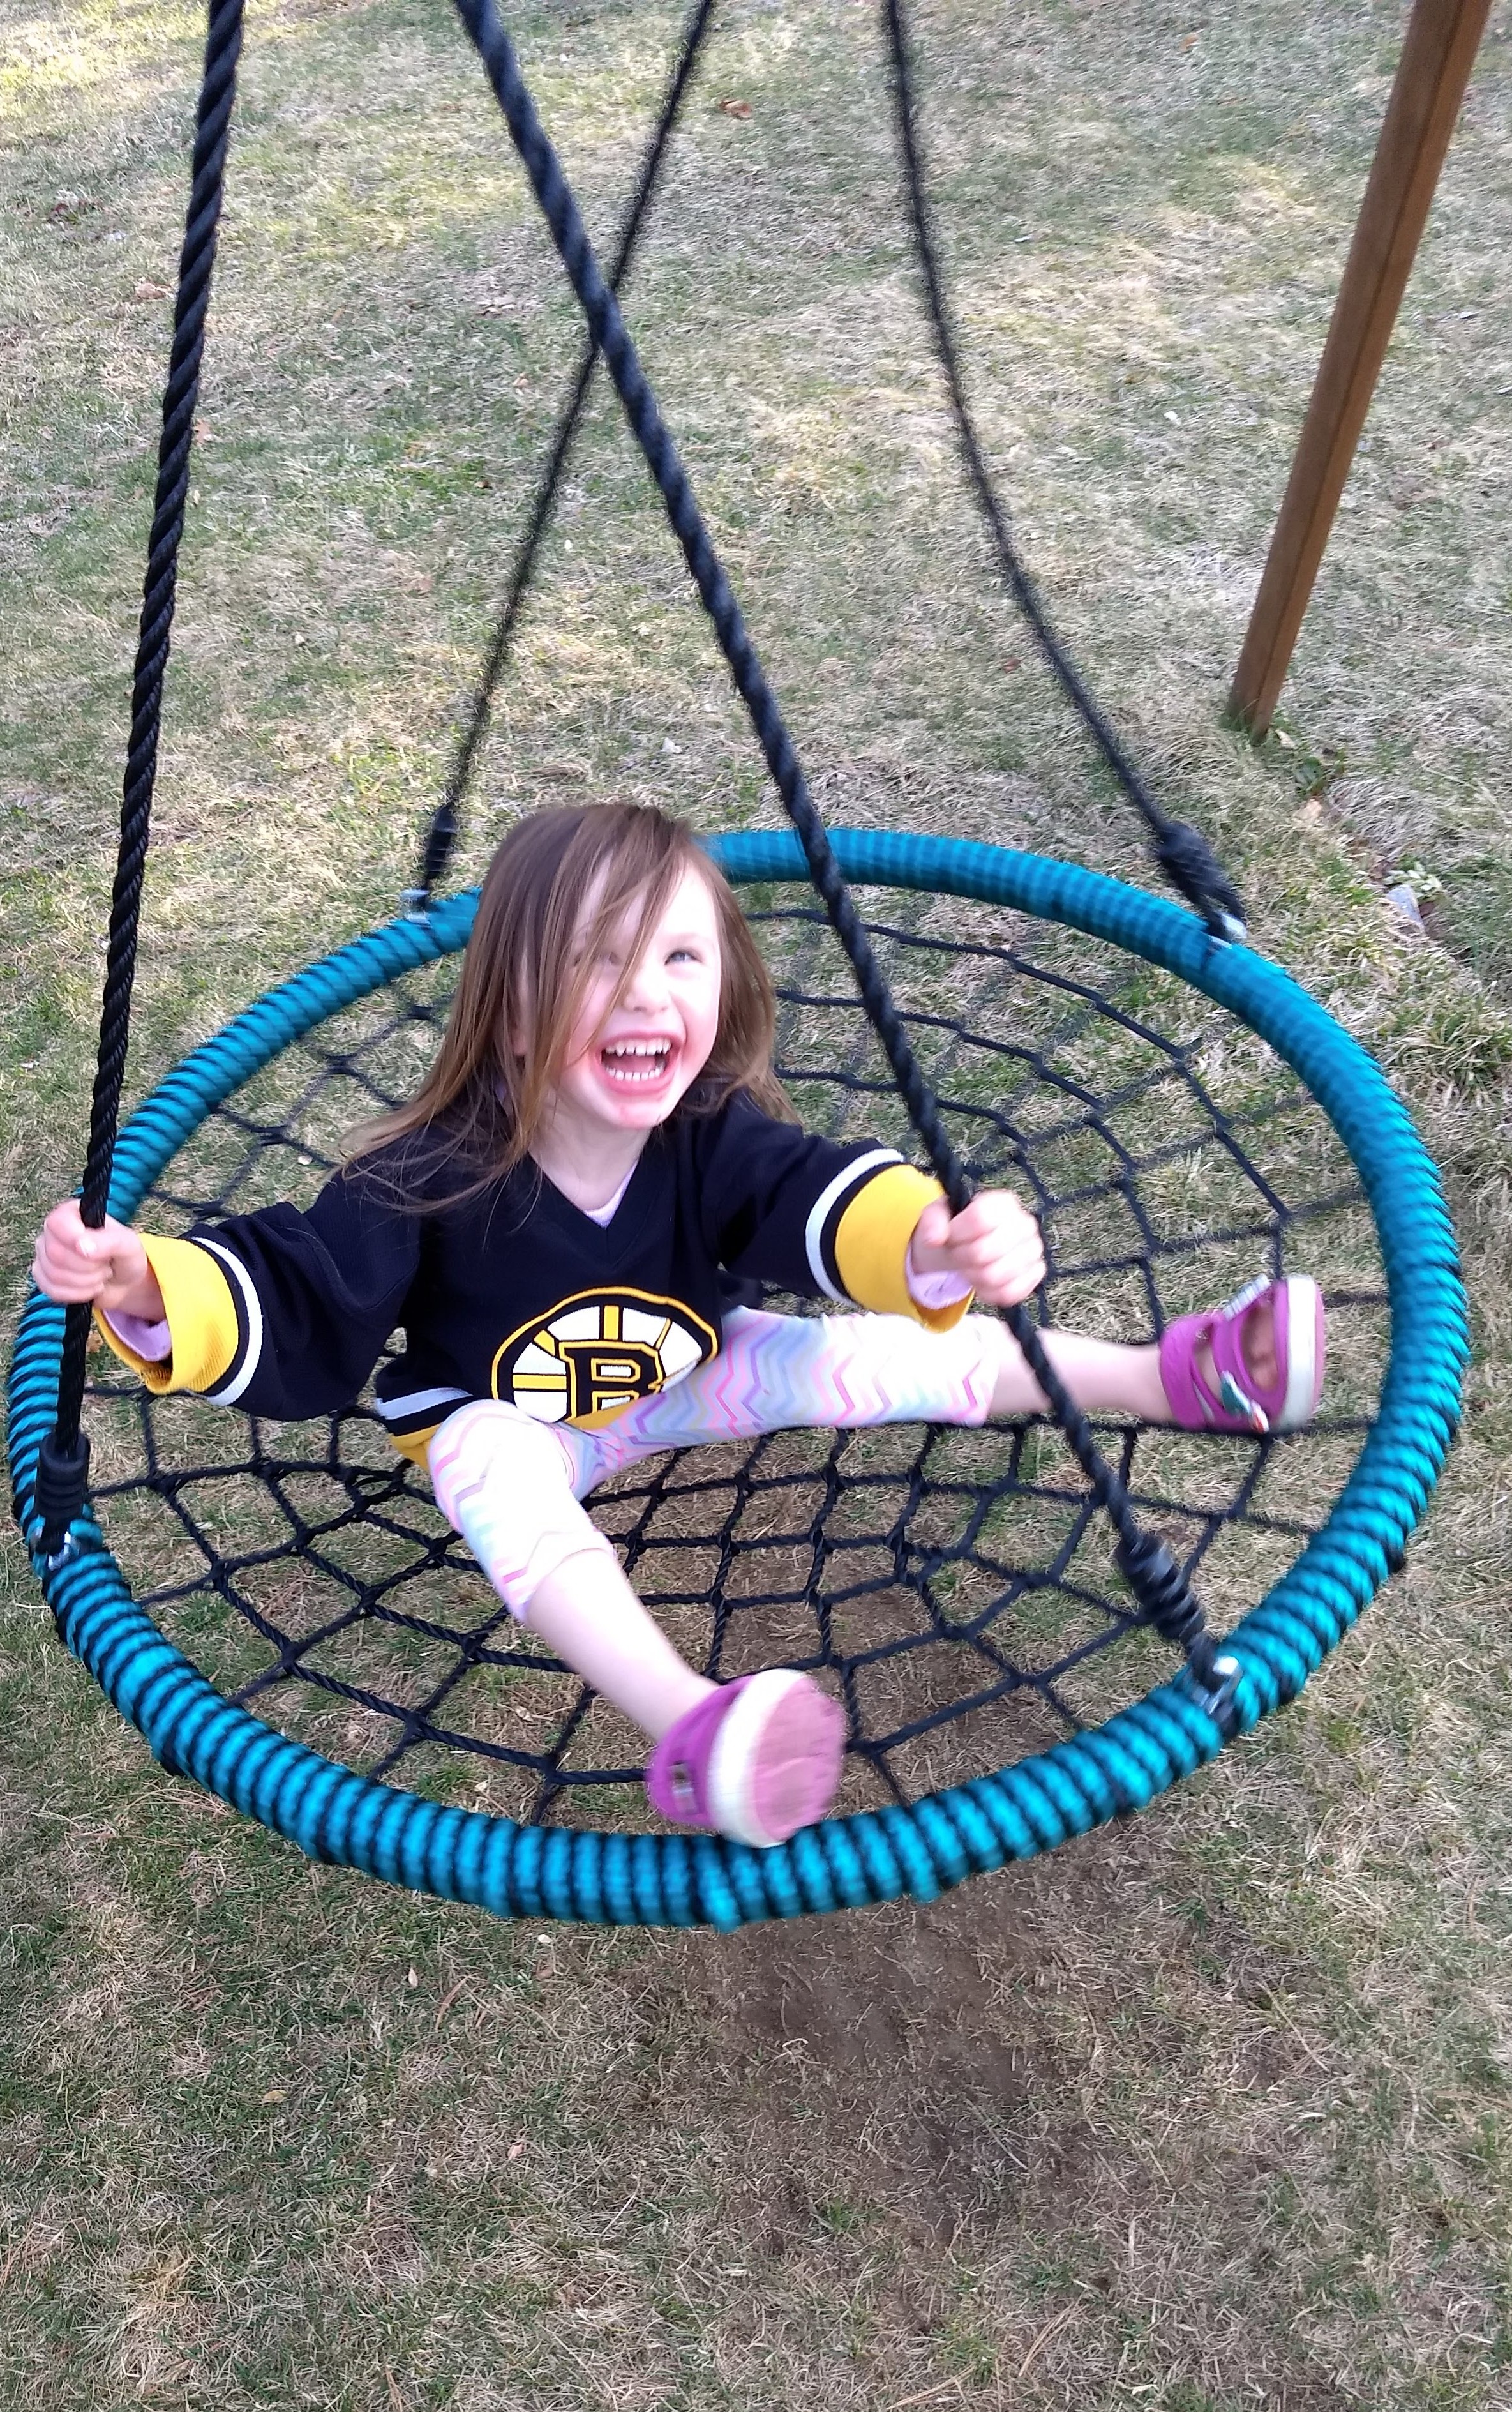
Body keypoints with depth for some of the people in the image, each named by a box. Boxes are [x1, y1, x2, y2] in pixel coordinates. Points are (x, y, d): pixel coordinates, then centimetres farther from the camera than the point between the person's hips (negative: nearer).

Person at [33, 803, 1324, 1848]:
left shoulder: (717, 1136, -27)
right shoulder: (432, 1180, -32)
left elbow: (826, 1198, -43)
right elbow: (294, 1305, -27)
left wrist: (940, 1248, -65)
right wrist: (152, 1288, -46)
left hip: (682, 1374, 3)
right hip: (505, 1420, -2)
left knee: (862, 1358, -13)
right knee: (489, 1469, -37)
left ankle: (1176, 1375, -3)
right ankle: (689, 1724, -53)